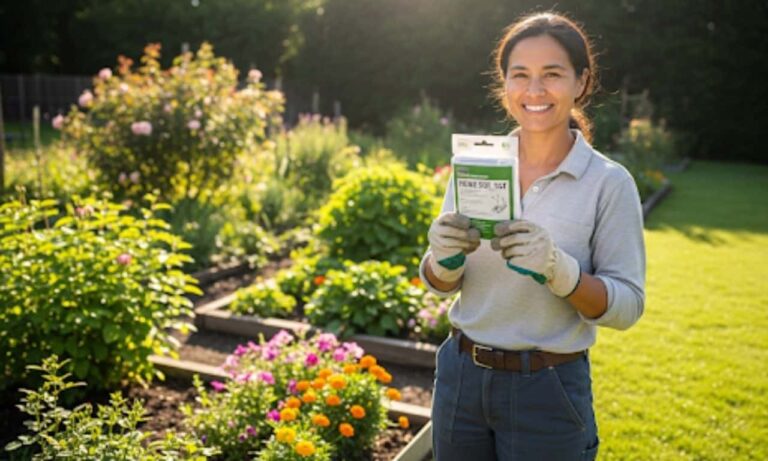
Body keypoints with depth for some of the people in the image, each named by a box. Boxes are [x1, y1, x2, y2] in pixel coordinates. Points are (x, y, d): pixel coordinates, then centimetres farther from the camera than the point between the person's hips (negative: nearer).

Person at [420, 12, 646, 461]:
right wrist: (444, 257, -20)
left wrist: (560, 269, -27)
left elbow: (628, 305, -10)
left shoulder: (610, 182, -10)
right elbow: (440, 284, 2)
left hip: (548, 392, -2)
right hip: (461, 376, 3)